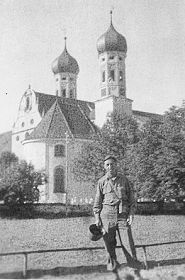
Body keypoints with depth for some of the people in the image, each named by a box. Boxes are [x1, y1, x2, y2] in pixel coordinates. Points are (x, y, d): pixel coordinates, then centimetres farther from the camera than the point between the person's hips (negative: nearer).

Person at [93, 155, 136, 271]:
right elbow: (98, 201, 8)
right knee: (109, 239, 2)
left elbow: (131, 197, 6)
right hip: (107, 212, 0)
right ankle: (112, 261, 21)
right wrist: (97, 217, 3)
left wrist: (131, 214, -1)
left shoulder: (124, 179, 5)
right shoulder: (102, 182, 4)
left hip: (123, 213, 0)